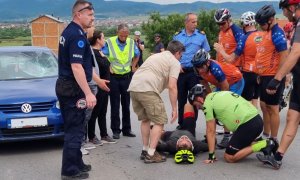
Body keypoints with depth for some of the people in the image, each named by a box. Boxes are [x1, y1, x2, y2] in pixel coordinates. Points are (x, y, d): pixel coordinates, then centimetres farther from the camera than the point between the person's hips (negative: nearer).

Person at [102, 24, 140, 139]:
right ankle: (115, 130, 10)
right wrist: (108, 68, -11)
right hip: (114, 77, -3)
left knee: (126, 104, 10)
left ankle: (126, 129, 19)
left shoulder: (131, 42, 1)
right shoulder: (109, 42, -11)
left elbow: (137, 55, 17)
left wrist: (133, 66, 8)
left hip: (127, 77, 3)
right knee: (115, 105, 2)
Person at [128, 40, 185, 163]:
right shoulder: (175, 63, 8)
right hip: (147, 90, -8)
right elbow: (172, 87, -3)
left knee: (145, 119, 23)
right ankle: (151, 154, 0)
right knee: (160, 121, 3)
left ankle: (145, 150, 27)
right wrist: (174, 109, 0)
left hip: (133, 87, 8)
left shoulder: (156, 56, 31)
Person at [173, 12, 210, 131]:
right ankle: (181, 123, 20)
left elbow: (206, 53, 5)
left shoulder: (201, 36, 1)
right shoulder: (177, 36, 6)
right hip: (180, 71, 2)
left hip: (194, 71, -2)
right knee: (181, 98, 9)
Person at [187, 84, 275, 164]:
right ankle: (264, 143, 10)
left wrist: (211, 156, 5)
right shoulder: (220, 94, 23)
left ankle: (262, 146, -6)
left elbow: (210, 131, 1)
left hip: (248, 124, -9)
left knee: (229, 157, 1)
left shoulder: (207, 103, 0)